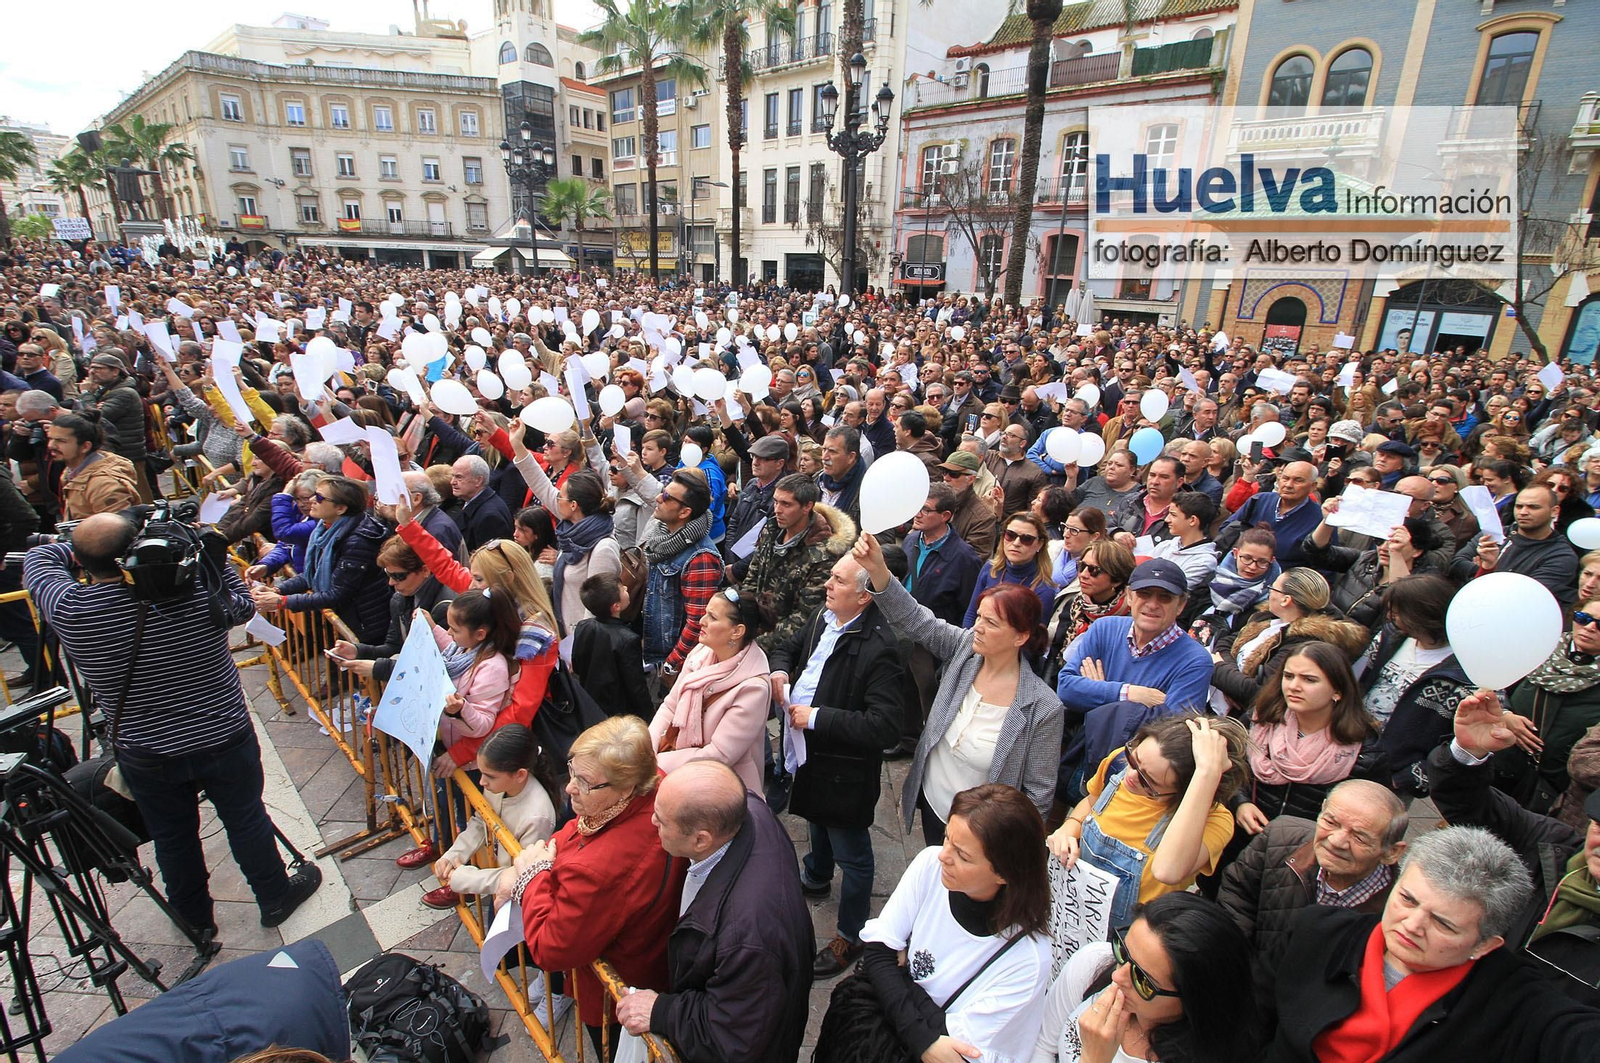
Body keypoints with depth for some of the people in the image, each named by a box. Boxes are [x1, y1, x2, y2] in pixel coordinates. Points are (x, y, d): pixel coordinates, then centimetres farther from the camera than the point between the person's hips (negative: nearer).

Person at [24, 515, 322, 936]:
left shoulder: (69, 612, -20)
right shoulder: (200, 589, -24)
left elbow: (38, 558, 1)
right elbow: (242, 606, -1)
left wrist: (90, 549, 5)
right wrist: (215, 549, -1)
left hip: (145, 756, 1)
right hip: (224, 740, -1)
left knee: (172, 838, 22)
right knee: (247, 821, 18)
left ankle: (196, 917, 42)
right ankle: (276, 897, 37)